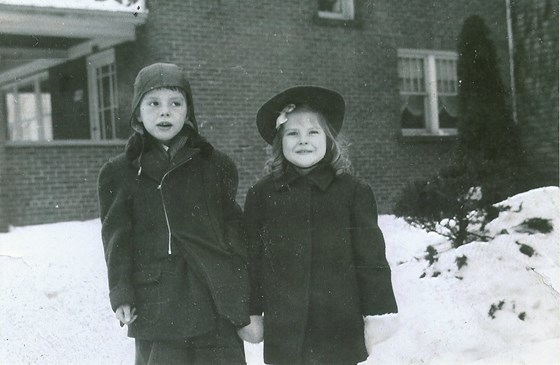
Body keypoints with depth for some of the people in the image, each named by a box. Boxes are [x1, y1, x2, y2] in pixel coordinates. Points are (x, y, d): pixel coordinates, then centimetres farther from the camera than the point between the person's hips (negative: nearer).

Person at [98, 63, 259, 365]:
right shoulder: (119, 173, 8)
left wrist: (242, 307, 4)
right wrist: (121, 294, -6)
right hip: (155, 310, 0)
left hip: (216, 303, 0)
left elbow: (233, 232, 7)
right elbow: (116, 237, 5)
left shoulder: (216, 166, 7)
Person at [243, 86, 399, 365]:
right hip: (283, 331, 1)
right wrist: (251, 311, 7)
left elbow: (371, 255, 1)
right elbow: (252, 256, 7)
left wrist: (379, 312, 0)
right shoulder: (261, 194, 4)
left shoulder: (353, 191, 0)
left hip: (340, 330, -1)